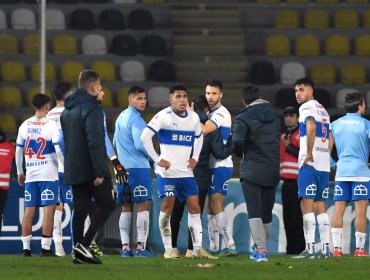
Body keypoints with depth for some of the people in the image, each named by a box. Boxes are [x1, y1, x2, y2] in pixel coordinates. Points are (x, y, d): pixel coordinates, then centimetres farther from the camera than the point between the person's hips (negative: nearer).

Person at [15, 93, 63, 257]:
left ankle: (26, 248, 6)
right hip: (48, 174, -4)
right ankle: (45, 248, -8)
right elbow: (58, 150, -12)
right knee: (49, 210, -3)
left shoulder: (25, 125, 7)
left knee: (29, 211, 7)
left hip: (30, 175, 5)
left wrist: (20, 173, 21)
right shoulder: (51, 125, -7)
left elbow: (18, 151, 11)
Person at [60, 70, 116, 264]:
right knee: (107, 204, 0)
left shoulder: (67, 109, 16)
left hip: (73, 170, 8)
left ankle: (78, 252, 6)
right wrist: (99, 171, -22)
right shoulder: (91, 108, -13)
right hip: (90, 168, -8)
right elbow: (95, 142, -21)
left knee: (80, 210, 9)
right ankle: (84, 244, -12)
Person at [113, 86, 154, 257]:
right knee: (143, 206, -5)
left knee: (126, 208, 9)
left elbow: (115, 142, 24)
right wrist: (153, 157, -2)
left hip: (122, 168, 8)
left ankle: (125, 247, 7)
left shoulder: (120, 117, 15)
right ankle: (141, 247, -9)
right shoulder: (135, 119, -12)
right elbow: (140, 144, -18)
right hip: (138, 166, -8)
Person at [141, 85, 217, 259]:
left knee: (194, 207, 0)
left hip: (186, 172, 6)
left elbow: (199, 137, 28)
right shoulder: (163, 116, -9)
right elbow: (145, 136, -14)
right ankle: (168, 249, 1)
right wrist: (157, 160, -15)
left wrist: (195, 158, 14)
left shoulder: (194, 118, 9)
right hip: (167, 172, -6)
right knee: (167, 208, -5)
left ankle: (198, 248, 2)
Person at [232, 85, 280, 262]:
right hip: (273, 171, 5)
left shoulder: (243, 118, -6)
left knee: (254, 212, -5)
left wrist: (240, 155, 2)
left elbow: (237, 142, -17)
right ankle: (260, 248, 26)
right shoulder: (276, 115, 10)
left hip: (252, 170, -5)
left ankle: (261, 249, -17)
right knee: (267, 213, 14)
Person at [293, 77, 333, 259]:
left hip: (310, 164, -8)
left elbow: (311, 127, -24)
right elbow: (330, 139, 25)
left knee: (307, 205, -9)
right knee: (320, 207, 10)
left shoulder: (307, 107, -5)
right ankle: (325, 249, 6)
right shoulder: (323, 110, 22)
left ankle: (310, 249, -14)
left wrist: (309, 153, -19)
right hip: (324, 165, 8)